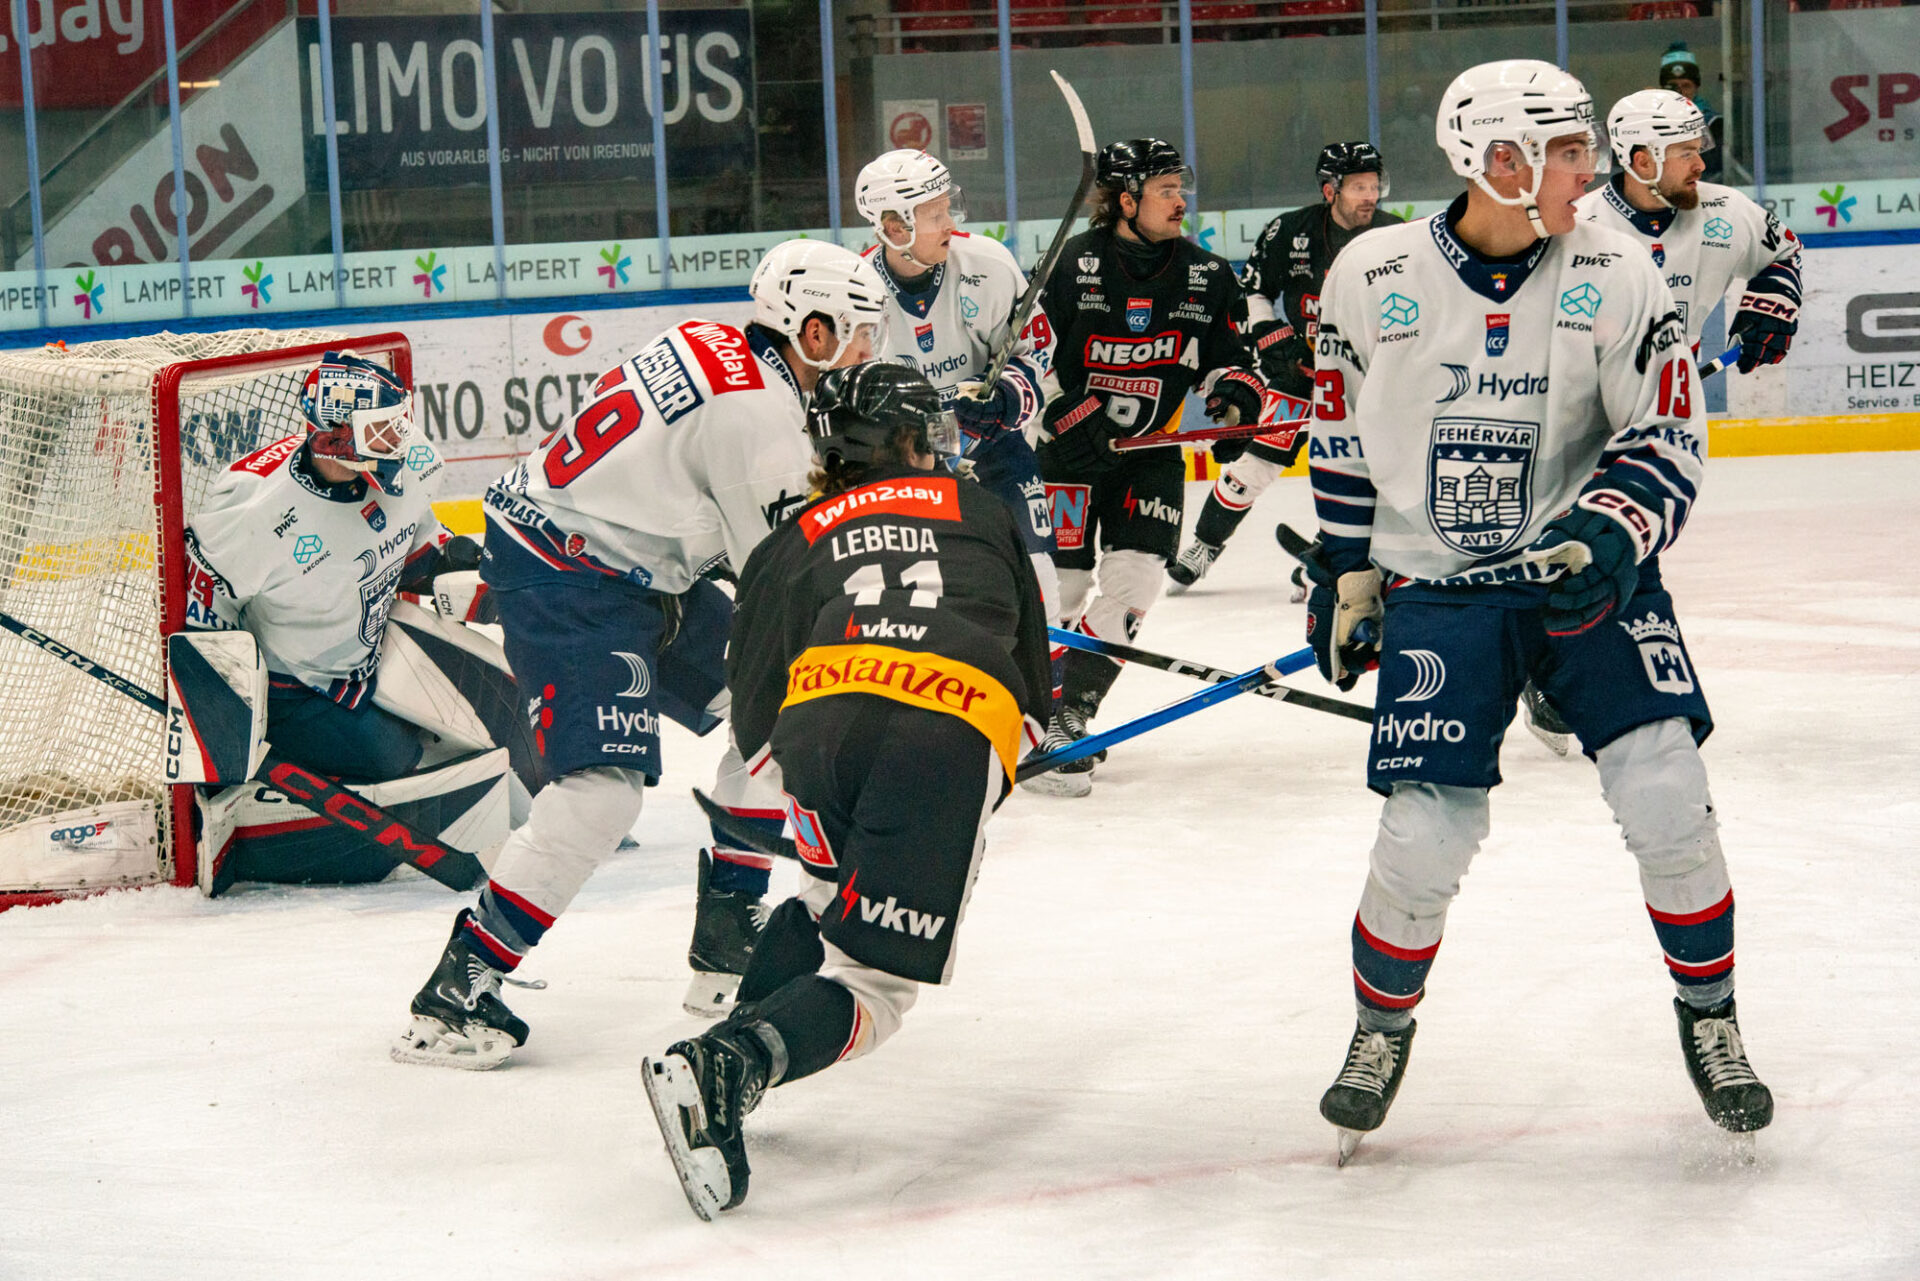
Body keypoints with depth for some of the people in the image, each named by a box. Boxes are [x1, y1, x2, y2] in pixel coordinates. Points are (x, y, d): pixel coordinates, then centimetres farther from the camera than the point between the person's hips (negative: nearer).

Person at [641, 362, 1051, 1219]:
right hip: (957, 734, -2)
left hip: (821, 712, 2)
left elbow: (754, 722, 26)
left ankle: (739, 1033, 19)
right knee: (874, 982, -2)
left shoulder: (794, 543, 30)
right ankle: (724, 1068, -26)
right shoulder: (982, 514, 32)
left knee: (828, 901, 33)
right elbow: (1033, 681, 34)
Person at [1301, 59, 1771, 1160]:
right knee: (1426, 836, -10)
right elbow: (1344, 444, 8)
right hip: (1434, 588, -1)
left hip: (1585, 571, 1)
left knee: (1667, 795, -13)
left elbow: (1668, 439, -6)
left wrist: (1608, 535, -23)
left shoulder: (1616, 275, -6)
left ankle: (1710, 1020, 11)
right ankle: (1383, 1024, 20)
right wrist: (1345, 578, 10)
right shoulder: (1373, 276, -5)